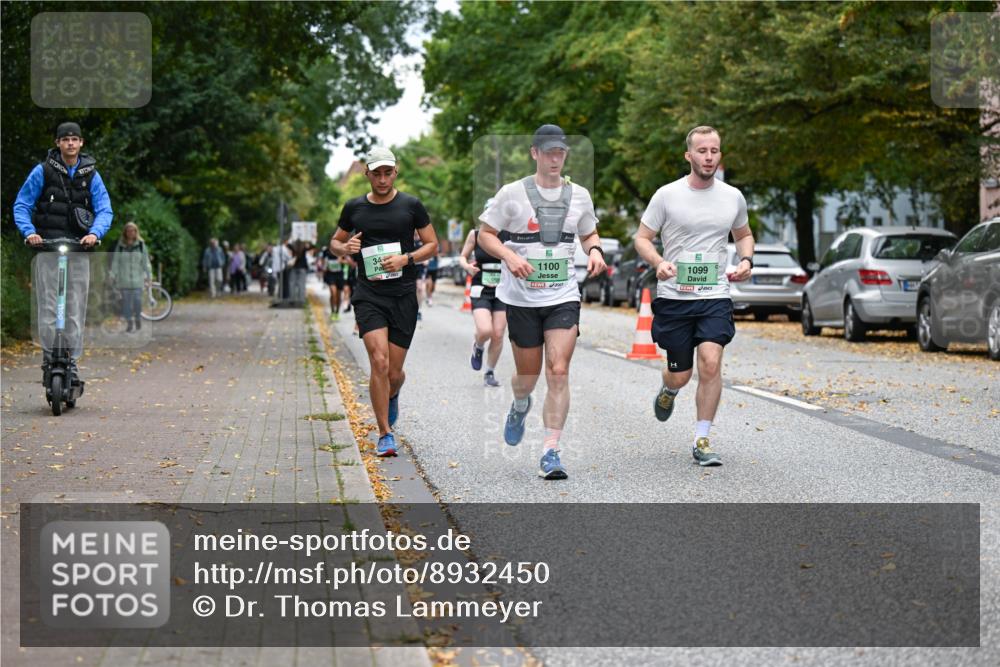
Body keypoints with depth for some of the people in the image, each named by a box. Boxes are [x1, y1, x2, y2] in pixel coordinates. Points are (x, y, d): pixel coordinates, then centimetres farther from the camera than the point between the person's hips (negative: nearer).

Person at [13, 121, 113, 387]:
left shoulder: (91, 175, 7)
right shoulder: (42, 171, 1)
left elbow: (105, 209, 4)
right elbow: (21, 205, 4)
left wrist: (95, 233, -16)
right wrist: (29, 231, -13)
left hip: (79, 248, 2)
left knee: (76, 308, 1)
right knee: (48, 307, -5)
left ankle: (71, 362, 7)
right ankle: (49, 360, 3)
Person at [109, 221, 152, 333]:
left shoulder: (141, 245, 2)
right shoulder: (120, 245, 3)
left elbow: (145, 262, 4)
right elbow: (115, 262, 5)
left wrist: (148, 277, 2)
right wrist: (112, 276, 1)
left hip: (137, 278, -1)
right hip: (124, 279, 1)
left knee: (137, 300, -5)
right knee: (126, 301, -1)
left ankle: (138, 318, 17)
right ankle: (130, 323, 6)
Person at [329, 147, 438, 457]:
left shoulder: (411, 205, 2)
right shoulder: (354, 208, 6)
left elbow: (432, 245, 7)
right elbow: (335, 242, 19)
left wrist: (407, 258, -11)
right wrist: (346, 248, -4)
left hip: (403, 295, 0)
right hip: (368, 295, 0)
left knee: (394, 371, 4)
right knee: (379, 362, -17)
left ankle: (391, 397, 42)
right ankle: (385, 435, -7)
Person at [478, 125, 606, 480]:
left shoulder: (579, 195, 8)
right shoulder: (512, 193, -2)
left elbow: (589, 234, 23)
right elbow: (485, 234, 2)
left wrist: (595, 250, 0)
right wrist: (510, 257, -16)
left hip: (564, 297, 1)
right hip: (521, 299, -1)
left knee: (558, 372, -12)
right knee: (528, 375, 8)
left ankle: (550, 453, -11)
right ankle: (520, 407, 46)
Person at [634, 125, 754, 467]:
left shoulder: (733, 197, 7)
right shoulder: (667, 195, -2)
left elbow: (743, 234, 24)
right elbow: (642, 238, 3)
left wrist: (746, 261, 3)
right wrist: (659, 263, -17)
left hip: (715, 297, 1)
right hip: (674, 297, -1)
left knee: (711, 363, -18)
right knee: (680, 375, 5)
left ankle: (702, 441, -7)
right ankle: (668, 392, 45)